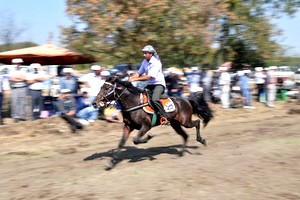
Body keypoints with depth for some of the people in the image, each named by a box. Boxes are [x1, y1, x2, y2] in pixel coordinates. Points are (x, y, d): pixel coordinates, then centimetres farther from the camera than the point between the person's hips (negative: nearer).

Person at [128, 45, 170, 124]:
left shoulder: (156, 63, -19)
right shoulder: (145, 62, 5)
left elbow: (149, 77, -26)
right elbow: (139, 73, 9)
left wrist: (135, 79, -28)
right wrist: (132, 77, -12)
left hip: (159, 84, -8)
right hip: (149, 85, 8)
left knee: (154, 99, -32)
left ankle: (165, 117, -25)